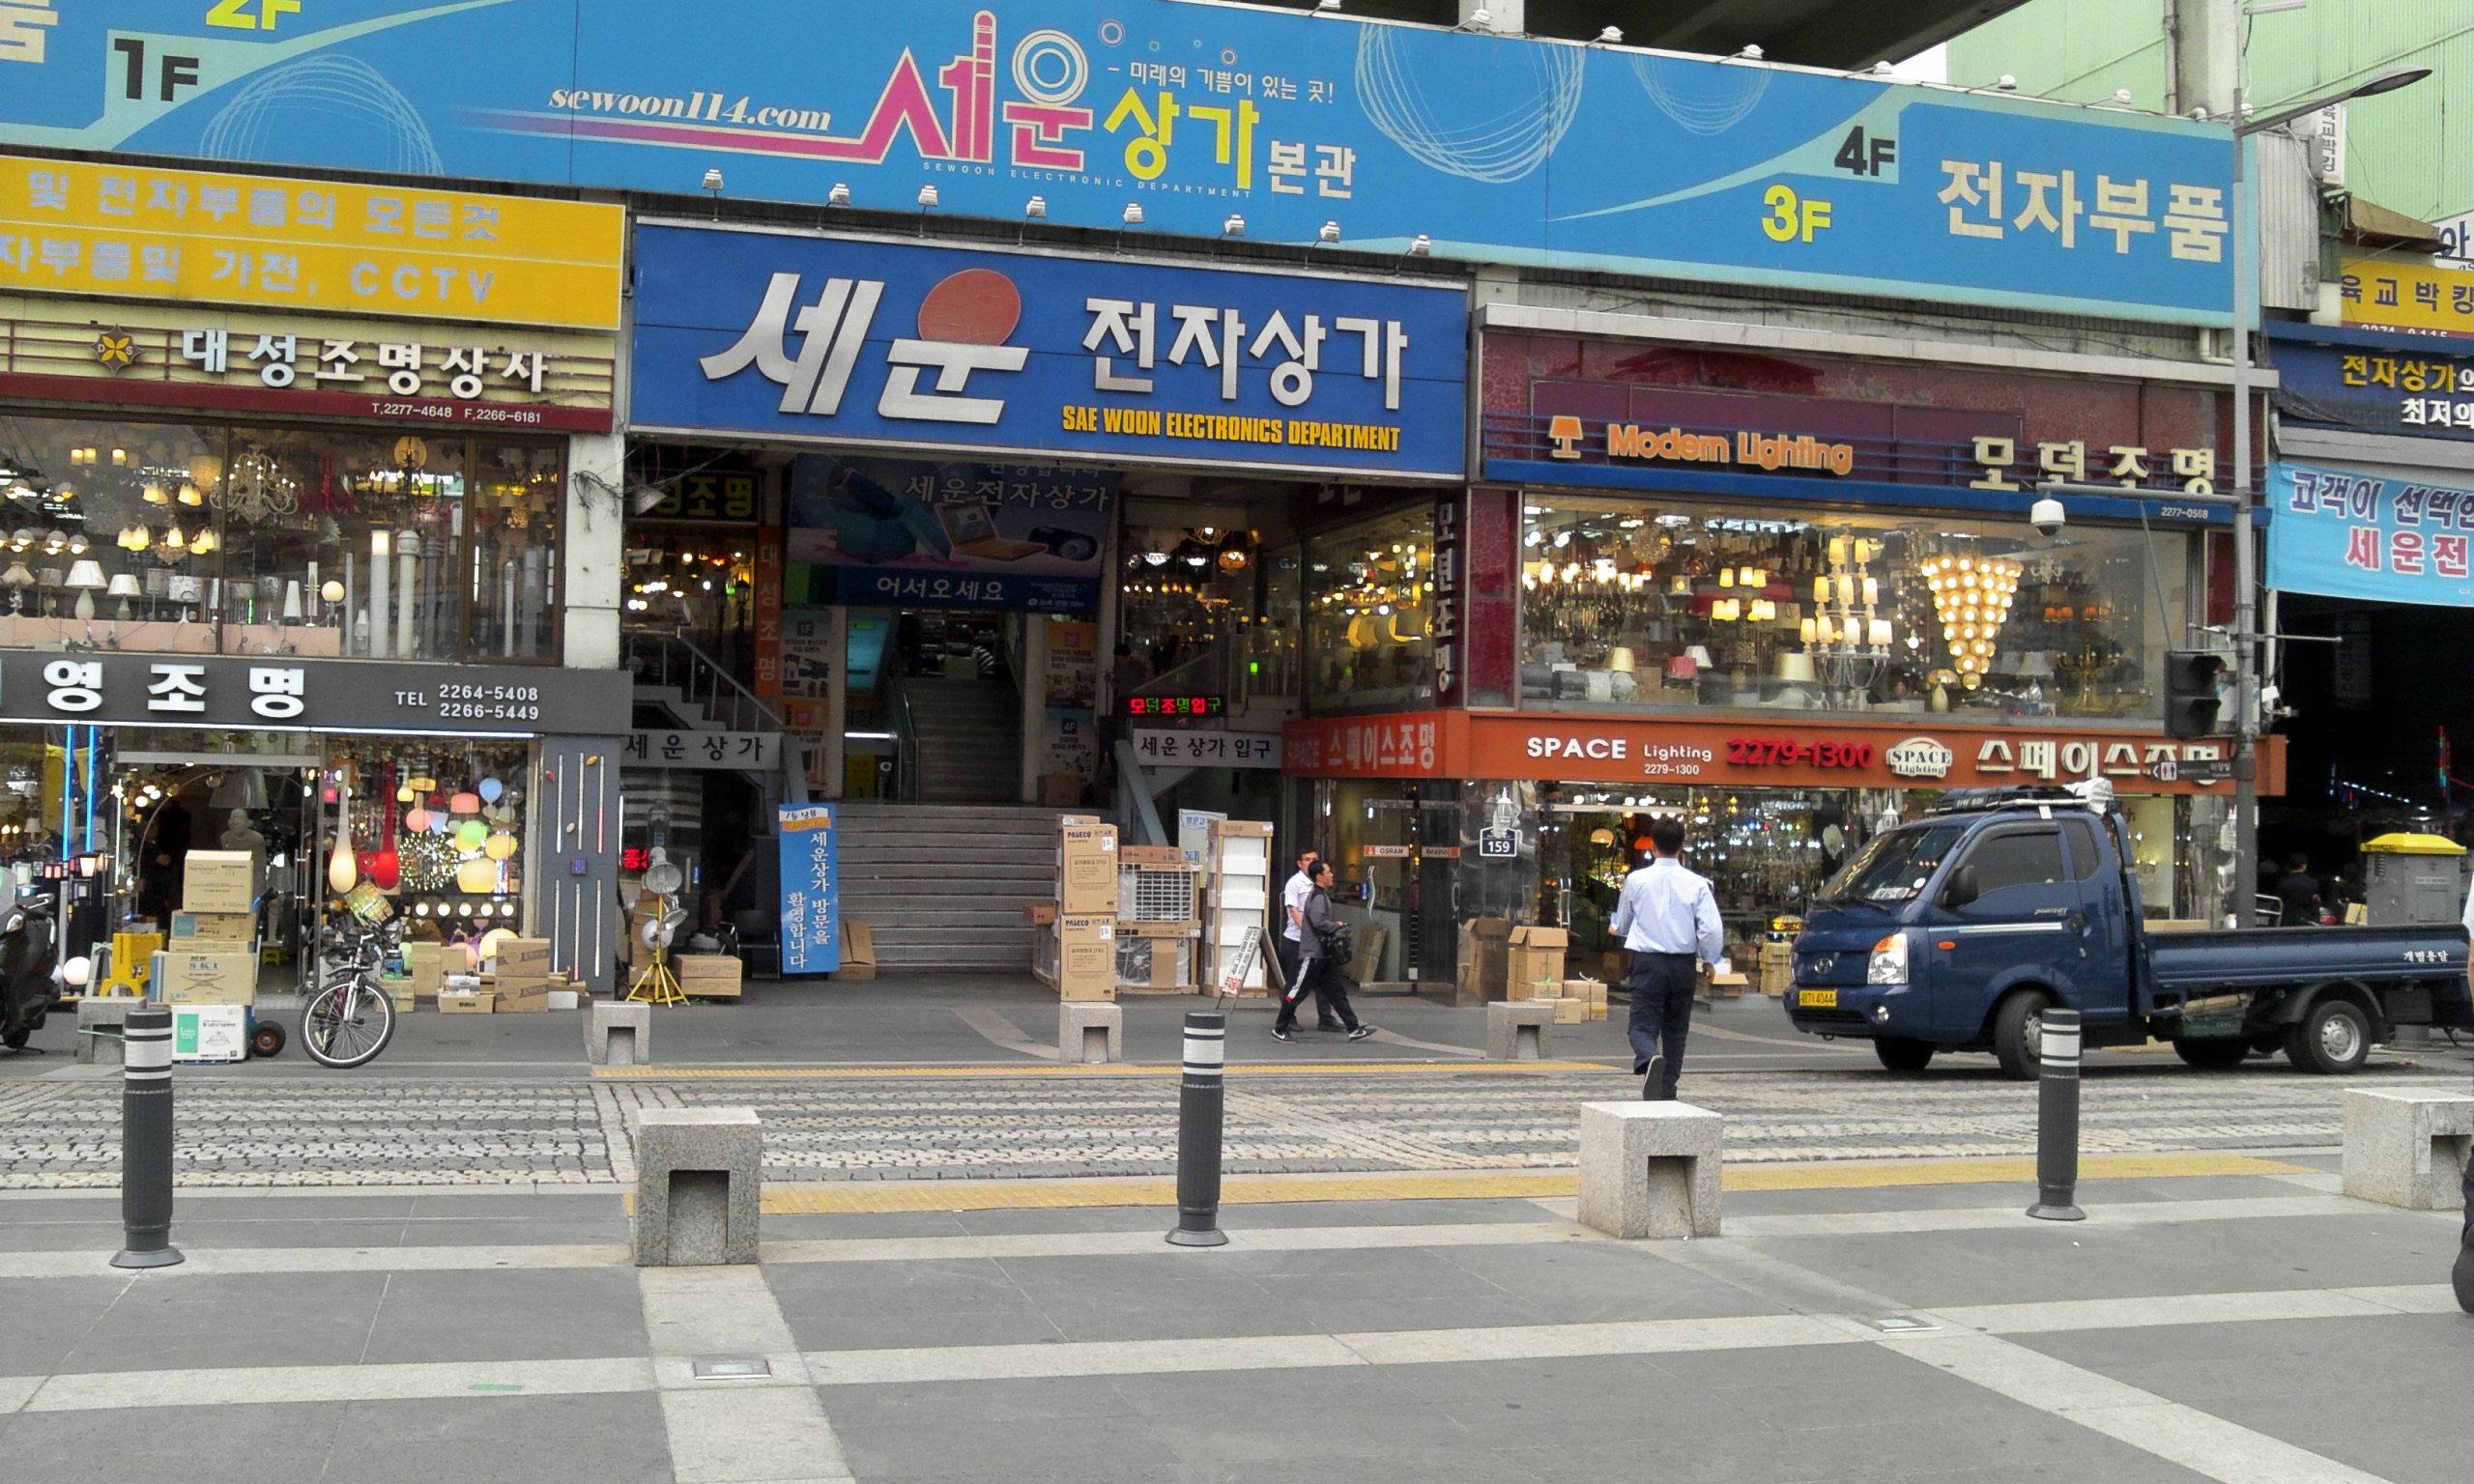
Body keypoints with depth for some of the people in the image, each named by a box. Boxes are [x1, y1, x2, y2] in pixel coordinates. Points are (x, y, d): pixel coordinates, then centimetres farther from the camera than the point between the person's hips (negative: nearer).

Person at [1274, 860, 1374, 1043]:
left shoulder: (1322, 895, 16)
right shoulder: (1318, 897, -15)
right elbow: (1319, 922, -27)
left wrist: (1337, 926, 5)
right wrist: (1338, 926, -14)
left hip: (1323, 954, 10)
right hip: (1312, 953, -10)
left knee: (1336, 992, 8)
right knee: (1298, 992, -3)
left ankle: (1353, 1029, 8)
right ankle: (1279, 1029, 5)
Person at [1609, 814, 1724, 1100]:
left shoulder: (1636, 880, -4)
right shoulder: (1696, 884, -4)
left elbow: (1622, 925, 10)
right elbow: (1711, 929, -9)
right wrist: (1710, 960, 10)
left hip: (1647, 962, -2)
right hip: (1683, 964, 2)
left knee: (1643, 1026, -3)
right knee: (1675, 1030, 16)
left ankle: (1649, 1059, -36)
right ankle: (1667, 1092, 22)